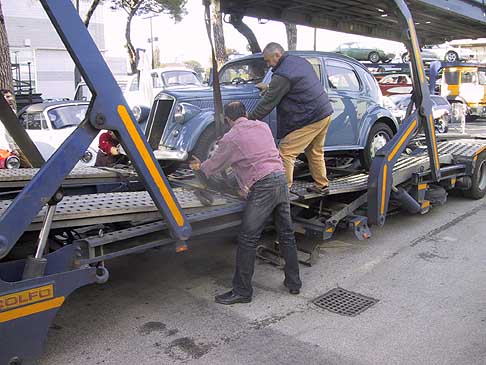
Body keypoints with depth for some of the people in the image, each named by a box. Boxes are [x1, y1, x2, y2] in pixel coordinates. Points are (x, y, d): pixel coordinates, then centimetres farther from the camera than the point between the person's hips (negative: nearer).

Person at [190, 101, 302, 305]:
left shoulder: (230, 138, -1)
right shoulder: (263, 126, 16)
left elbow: (214, 165, 11)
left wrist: (199, 167, 32)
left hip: (262, 186, -7)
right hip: (281, 179, 7)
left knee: (247, 240, -1)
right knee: (286, 234, 15)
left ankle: (241, 291, 5)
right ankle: (293, 283, 26)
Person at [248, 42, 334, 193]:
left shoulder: (282, 75, -18)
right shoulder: (300, 61, 11)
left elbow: (268, 103, -15)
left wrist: (249, 120, -6)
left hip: (309, 119, -10)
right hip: (325, 113, 10)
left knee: (285, 153, -6)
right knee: (315, 152, 22)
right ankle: (321, 185, 32)